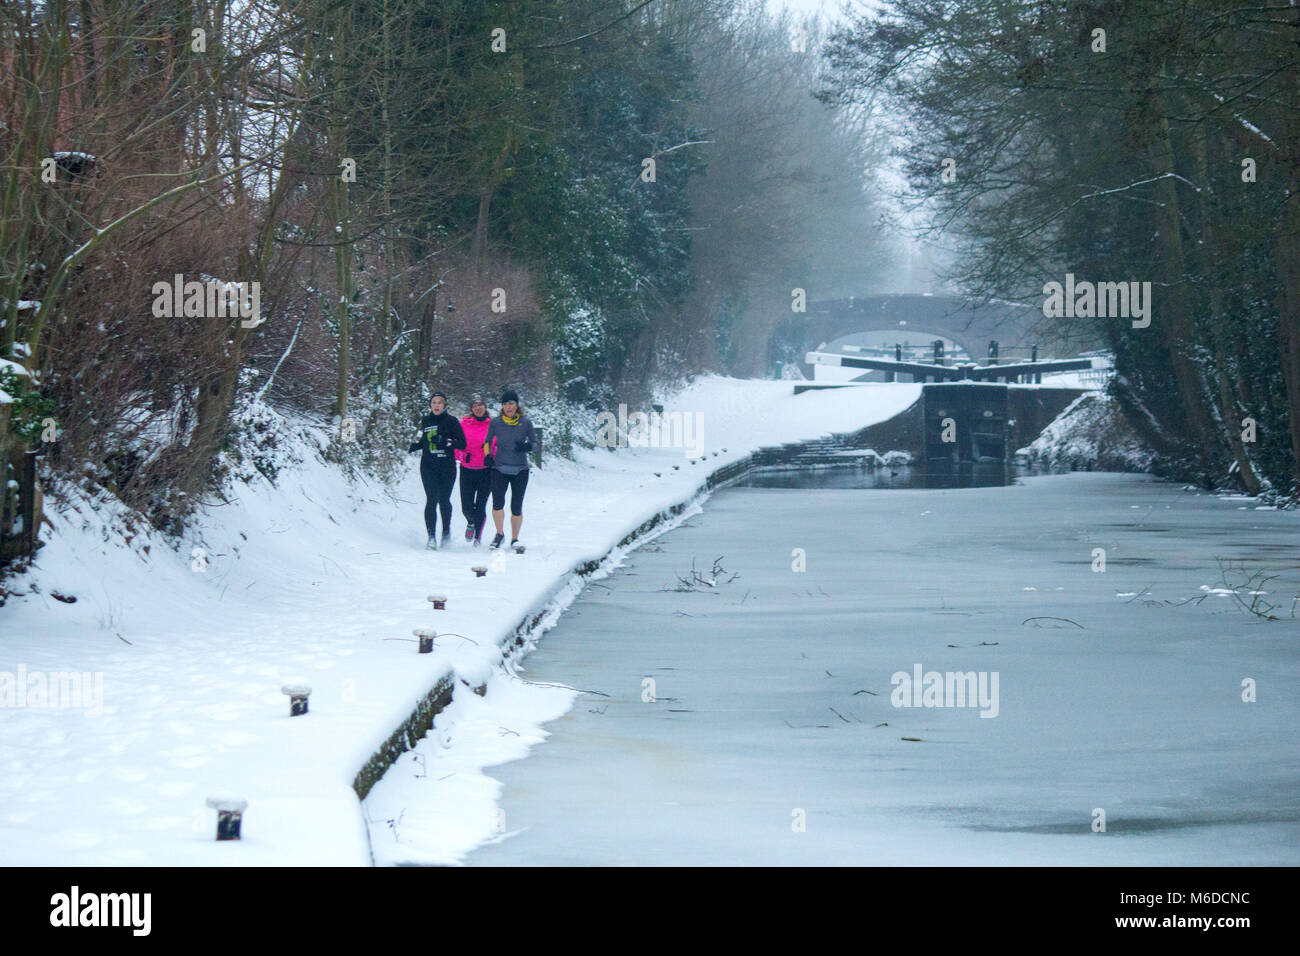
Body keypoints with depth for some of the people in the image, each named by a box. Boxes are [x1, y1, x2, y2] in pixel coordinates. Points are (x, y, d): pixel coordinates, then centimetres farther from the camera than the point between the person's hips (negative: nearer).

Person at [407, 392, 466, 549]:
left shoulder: (451, 422, 1)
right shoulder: (425, 421, 11)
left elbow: (462, 443, -4)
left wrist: (445, 441, -18)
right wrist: (415, 445, 5)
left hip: (447, 467, -2)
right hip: (428, 467, 2)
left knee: (444, 500, -2)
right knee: (431, 500, -11)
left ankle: (446, 531, 24)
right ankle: (431, 537, -12)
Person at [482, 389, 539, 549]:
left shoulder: (525, 422, 0)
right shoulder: (495, 422, 3)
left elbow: (537, 444, 5)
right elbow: (487, 441, 17)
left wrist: (528, 446, -17)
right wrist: (487, 455, -2)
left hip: (520, 470, 0)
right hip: (500, 469, 0)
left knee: (516, 507, -3)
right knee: (497, 503, -17)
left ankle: (514, 539, 16)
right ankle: (500, 534, 4)